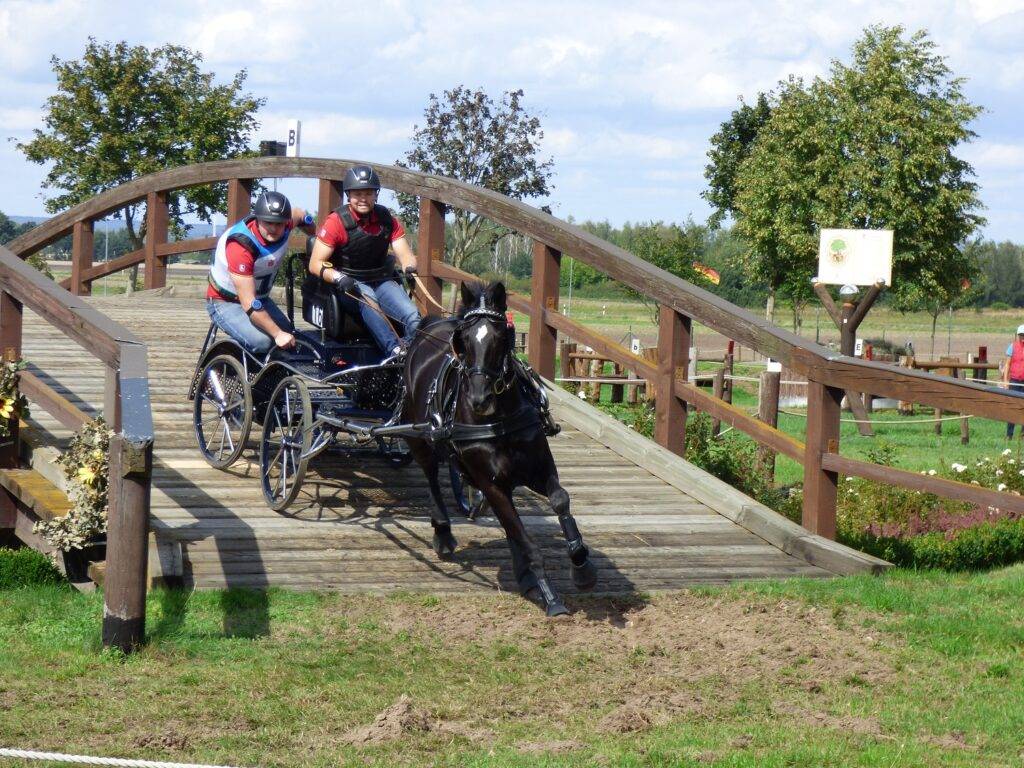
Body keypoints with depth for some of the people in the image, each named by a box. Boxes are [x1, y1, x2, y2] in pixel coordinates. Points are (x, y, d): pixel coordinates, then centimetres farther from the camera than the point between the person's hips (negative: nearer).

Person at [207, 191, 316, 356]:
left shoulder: (283, 224, -15)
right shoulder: (240, 247, -35)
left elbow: (300, 215, 14)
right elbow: (249, 304, -35)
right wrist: (278, 334, -34)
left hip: (260, 297, 8)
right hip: (226, 303, -8)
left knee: (293, 340, -4)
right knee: (262, 342, -29)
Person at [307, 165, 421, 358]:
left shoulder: (387, 220, 4)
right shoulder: (337, 222, -9)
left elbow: (405, 254, 2)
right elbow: (315, 263, -11)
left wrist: (410, 268, -24)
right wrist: (339, 278, -30)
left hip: (381, 280, 5)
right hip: (351, 283, -5)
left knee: (412, 315, -24)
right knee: (369, 303, -38)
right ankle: (395, 349, -58)